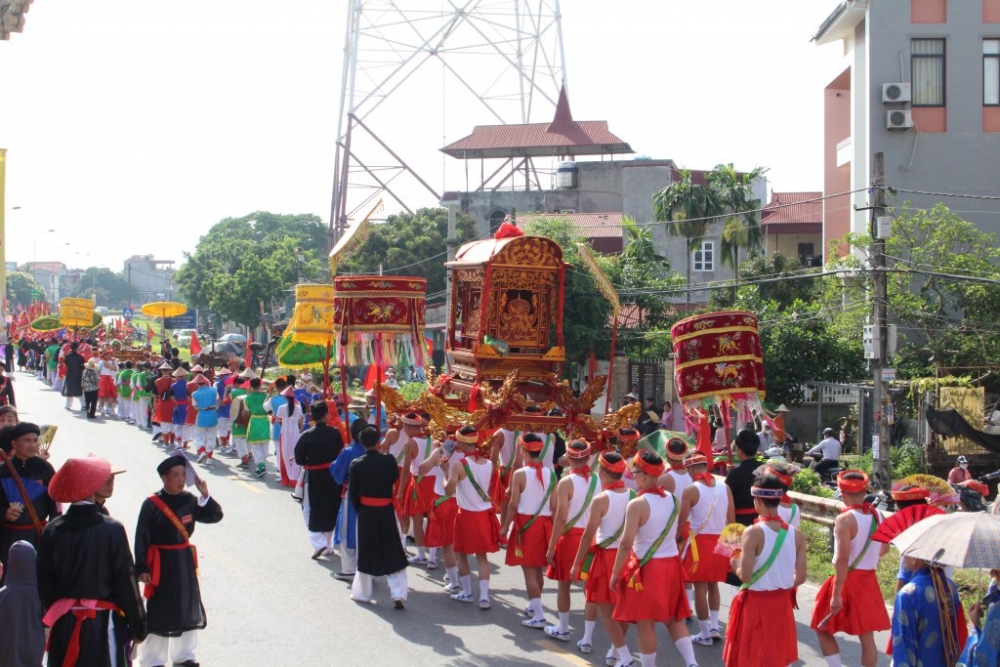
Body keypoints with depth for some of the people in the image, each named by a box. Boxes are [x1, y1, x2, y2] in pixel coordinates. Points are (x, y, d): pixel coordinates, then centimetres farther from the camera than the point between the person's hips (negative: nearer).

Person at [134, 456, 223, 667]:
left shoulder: (189, 500, 0)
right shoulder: (151, 504, -14)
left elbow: (215, 516, -1)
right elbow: (141, 539, -13)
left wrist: (204, 495, -15)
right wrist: (142, 568, -16)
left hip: (185, 560, 6)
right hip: (161, 562, -6)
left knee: (188, 607, 13)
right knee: (159, 611, -1)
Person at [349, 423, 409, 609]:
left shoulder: (357, 464, -10)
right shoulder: (388, 460, -11)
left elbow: (353, 492, -4)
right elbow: (395, 478, 6)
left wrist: (358, 509, 9)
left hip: (365, 512, 1)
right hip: (386, 512, 0)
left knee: (366, 552, 15)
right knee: (393, 553, 5)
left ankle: (362, 593, 24)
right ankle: (398, 594, -3)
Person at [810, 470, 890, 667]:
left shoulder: (845, 519, -18)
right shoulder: (877, 515, 2)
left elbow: (842, 559, -23)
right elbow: (884, 549, 16)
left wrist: (836, 594, -21)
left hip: (848, 581, -6)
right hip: (869, 580, 6)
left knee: (823, 628, 10)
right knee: (867, 637, 10)